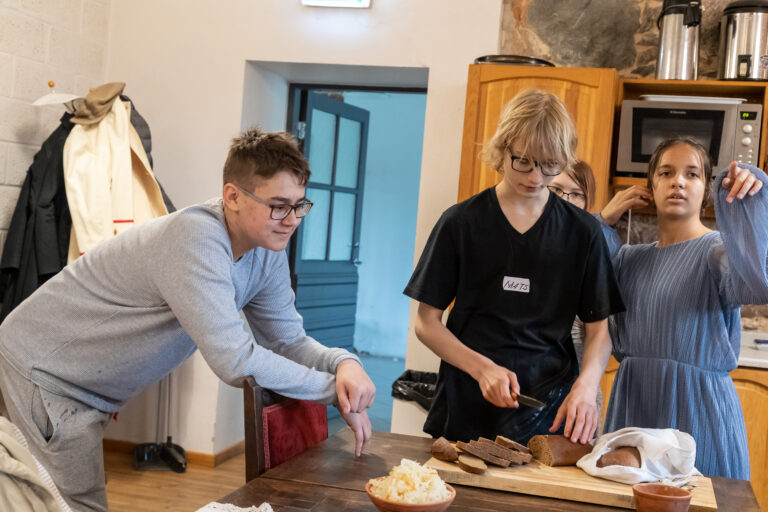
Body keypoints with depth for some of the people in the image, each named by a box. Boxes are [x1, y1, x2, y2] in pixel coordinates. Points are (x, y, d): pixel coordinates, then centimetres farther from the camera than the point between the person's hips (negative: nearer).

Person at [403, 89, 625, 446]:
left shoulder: (582, 233, 2)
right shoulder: (461, 223, -1)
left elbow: (599, 329, 4)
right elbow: (426, 323, 0)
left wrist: (586, 384, -15)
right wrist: (483, 368, -15)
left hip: (549, 414, 1)